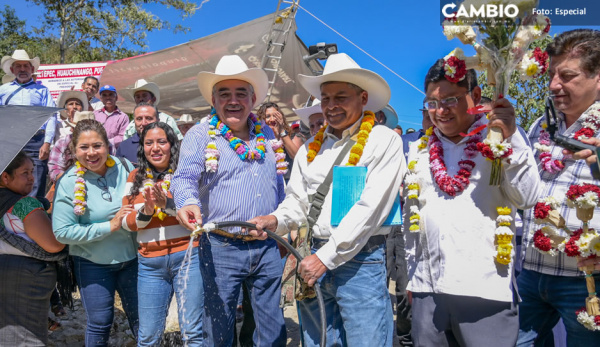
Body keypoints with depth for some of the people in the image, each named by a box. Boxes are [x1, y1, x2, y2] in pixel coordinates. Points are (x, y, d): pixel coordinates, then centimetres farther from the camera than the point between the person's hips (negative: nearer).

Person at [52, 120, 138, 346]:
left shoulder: (124, 167, -6)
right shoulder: (69, 183, -14)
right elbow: (62, 232, -16)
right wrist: (110, 226, -20)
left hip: (131, 257, 3)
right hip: (93, 264, -2)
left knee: (140, 319, 17)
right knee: (100, 324, 11)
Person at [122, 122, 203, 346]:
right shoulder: (135, 178, 11)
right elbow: (126, 223, 10)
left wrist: (169, 204, -22)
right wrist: (145, 212, -10)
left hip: (187, 257, -3)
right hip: (150, 262, 3)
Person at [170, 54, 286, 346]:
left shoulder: (267, 135, 11)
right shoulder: (200, 134, -3)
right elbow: (185, 177, -17)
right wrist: (188, 202, -38)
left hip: (267, 248, 4)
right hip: (221, 248, -3)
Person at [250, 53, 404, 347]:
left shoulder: (384, 141, -6)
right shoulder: (310, 148, 12)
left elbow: (370, 208, -13)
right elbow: (297, 201, 14)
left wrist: (327, 257, -13)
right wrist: (276, 220, -9)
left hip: (360, 259, -5)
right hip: (317, 258, 5)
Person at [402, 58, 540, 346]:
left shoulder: (498, 139, 1)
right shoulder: (418, 150, 11)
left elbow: (527, 198, -11)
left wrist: (512, 139, -19)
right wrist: (410, 278, 16)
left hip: (485, 290, -3)